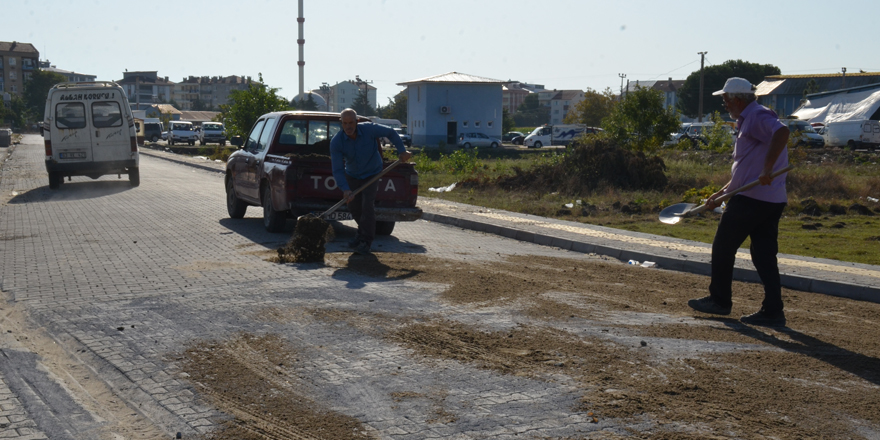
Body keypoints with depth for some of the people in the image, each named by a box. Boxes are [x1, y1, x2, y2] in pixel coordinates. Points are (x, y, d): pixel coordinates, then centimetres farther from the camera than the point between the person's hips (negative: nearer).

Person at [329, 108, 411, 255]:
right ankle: (363, 233, 33)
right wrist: (345, 189, -40)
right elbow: (337, 170, -28)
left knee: (367, 204, -16)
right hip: (352, 175, 3)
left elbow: (390, 132, -7)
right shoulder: (336, 142, -25)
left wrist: (402, 151, -11)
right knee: (353, 206, 6)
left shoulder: (369, 129, -26)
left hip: (371, 173, -2)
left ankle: (366, 241, -10)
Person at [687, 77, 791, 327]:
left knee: (722, 248, 5)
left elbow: (782, 132, -30)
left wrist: (767, 169, -34)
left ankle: (720, 301, 16)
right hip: (772, 201, 10)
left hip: (750, 199, -10)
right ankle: (773, 312, 4)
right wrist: (721, 194, 24)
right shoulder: (748, 121, 23)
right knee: (764, 255, 7)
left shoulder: (757, 116, -9)